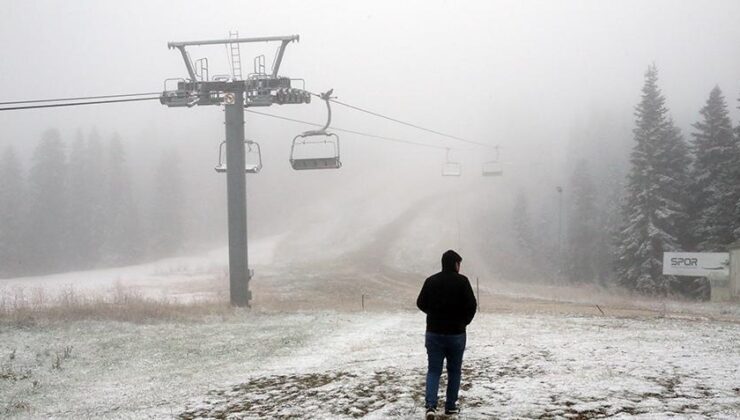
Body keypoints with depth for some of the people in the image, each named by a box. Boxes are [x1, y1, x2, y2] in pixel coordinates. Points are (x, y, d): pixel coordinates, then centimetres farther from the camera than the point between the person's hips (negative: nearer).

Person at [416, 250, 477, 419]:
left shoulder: (431, 281, -1)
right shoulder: (462, 281, -10)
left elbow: (421, 303, 5)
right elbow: (472, 305, -13)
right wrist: (465, 321, 6)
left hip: (434, 333, 2)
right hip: (456, 333, -2)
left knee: (433, 370, 5)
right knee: (454, 371, 14)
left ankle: (431, 405, -11)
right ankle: (450, 406, 18)